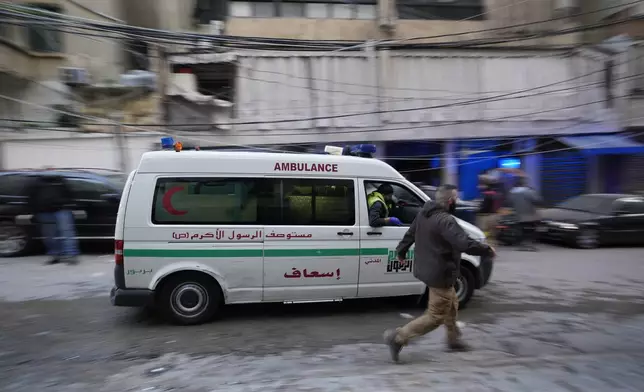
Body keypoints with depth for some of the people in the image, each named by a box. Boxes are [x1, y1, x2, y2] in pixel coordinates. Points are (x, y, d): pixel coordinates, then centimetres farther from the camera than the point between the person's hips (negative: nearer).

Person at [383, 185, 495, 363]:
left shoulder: (423, 214, 4)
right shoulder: (445, 221, -25)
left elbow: (410, 234, 15)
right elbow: (465, 244, -32)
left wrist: (401, 251, 30)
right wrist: (487, 249, -15)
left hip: (426, 268, 10)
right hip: (439, 274, -10)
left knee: (451, 304, 27)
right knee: (436, 316, 2)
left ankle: (453, 339, 42)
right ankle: (398, 337, 0)